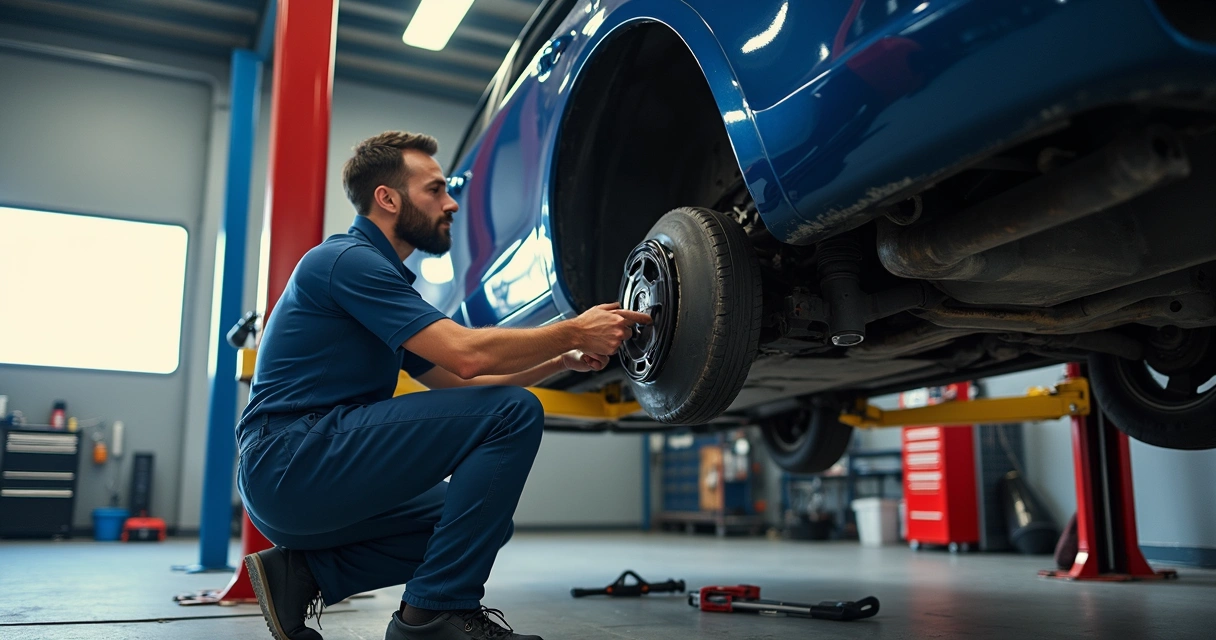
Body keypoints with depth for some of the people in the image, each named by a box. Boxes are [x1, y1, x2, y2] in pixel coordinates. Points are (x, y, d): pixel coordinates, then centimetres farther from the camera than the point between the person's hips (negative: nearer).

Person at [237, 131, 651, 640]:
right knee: (513, 413, -17)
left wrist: (564, 360, 11)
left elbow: (459, 381, 20)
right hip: (293, 460, -10)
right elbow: (466, 353, -20)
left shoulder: (379, 276, 21)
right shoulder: (348, 260, -10)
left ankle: (308, 570, 9)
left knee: (483, 522, 18)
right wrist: (575, 331, -9)